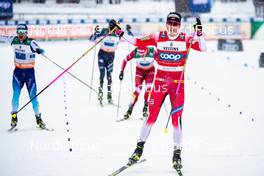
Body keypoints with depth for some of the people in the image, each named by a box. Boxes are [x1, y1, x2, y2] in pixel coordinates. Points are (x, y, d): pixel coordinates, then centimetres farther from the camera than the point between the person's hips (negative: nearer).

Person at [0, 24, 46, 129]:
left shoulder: (30, 42, -16)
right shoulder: (13, 40, -1)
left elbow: (37, 48, -34)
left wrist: (39, 50, -57)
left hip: (29, 71, -3)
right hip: (18, 71, 3)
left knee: (33, 96, -1)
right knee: (16, 94, -6)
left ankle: (38, 118, 10)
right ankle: (14, 116, 5)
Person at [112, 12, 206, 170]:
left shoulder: (186, 39, -2)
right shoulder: (158, 37, 1)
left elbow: (203, 48, -12)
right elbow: (138, 42, 6)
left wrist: (199, 34, -29)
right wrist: (121, 33, -1)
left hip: (178, 82, -1)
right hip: (160, 80, 1)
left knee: (176, 118, -4)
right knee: (152, 115, -1)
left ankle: (177, 153, 5)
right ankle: (140, 147, 12)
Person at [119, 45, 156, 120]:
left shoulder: (152, 52, -30)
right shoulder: (135, 52, -28)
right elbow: (125, 60, -14)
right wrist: (122, 71, -15)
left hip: (150, 71, 0)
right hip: (139, 71, 0)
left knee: (148, 89, -17)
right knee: (138, 90, -14)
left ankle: (145, 109, -3)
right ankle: (129, 111, -9)